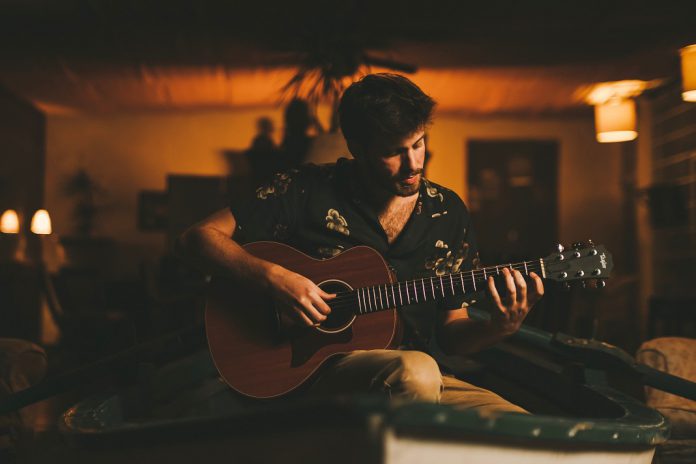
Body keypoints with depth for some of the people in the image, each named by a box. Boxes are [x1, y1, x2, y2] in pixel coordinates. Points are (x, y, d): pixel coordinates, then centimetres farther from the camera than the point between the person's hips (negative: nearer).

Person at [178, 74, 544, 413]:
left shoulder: (448, 213, 9)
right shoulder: (310, 192, -3)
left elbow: (451, 332, 13)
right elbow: (199, 237, -4)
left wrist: (500, 328, -9)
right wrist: (274, 277, -18)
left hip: (415, 371, 4)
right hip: (317, 369, -3)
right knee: (416, 371, -37)